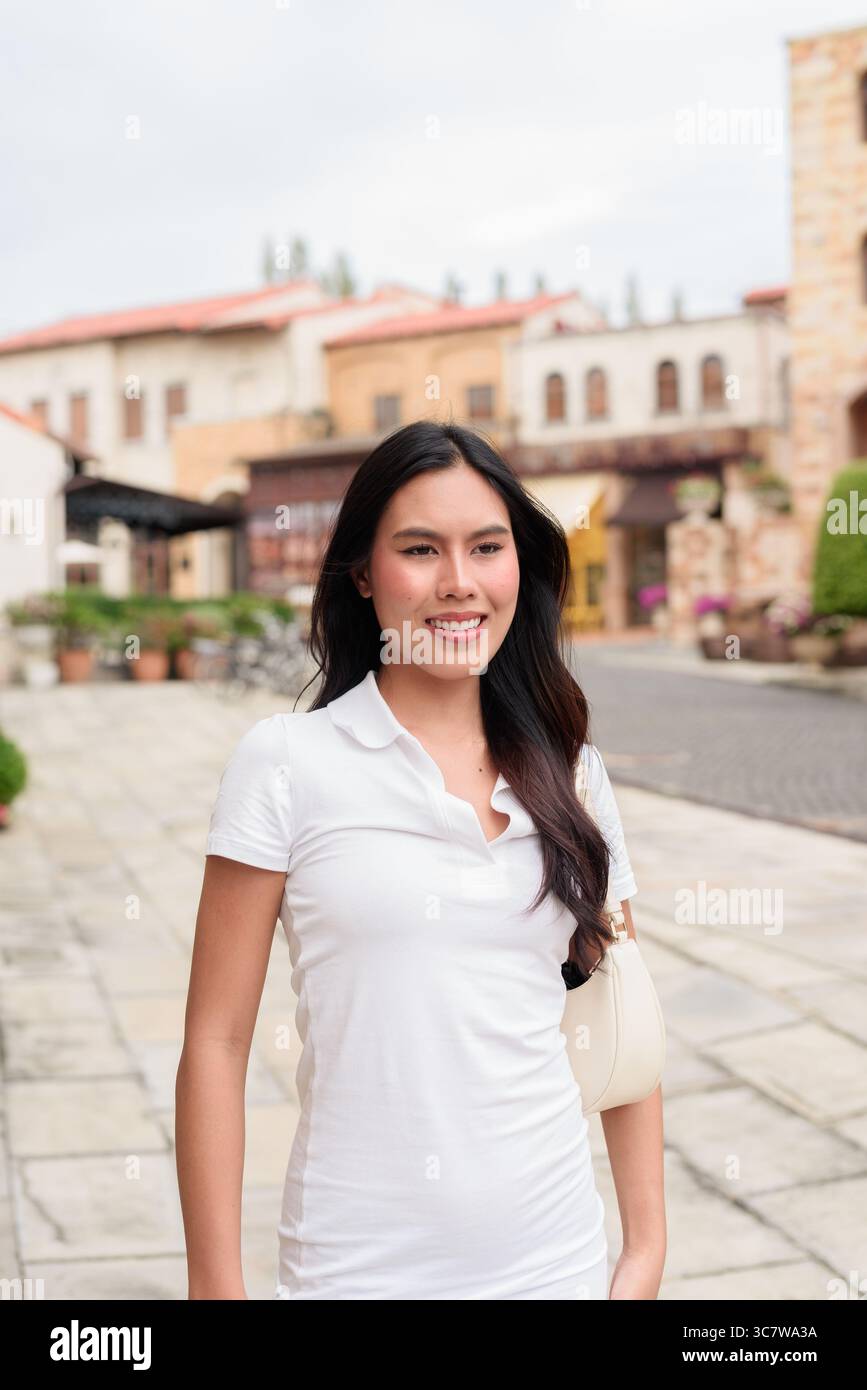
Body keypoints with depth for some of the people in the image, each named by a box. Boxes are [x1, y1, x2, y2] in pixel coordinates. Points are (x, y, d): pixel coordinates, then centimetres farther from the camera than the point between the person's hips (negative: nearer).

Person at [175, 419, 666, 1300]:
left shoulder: (571, 772, 3)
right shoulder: (286, 761, -8)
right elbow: (215, 1041, -7)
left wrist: (646, 1248, 5)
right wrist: (215, 1282, -9)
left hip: (554, 1260, 3)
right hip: (356, 1264, -3)